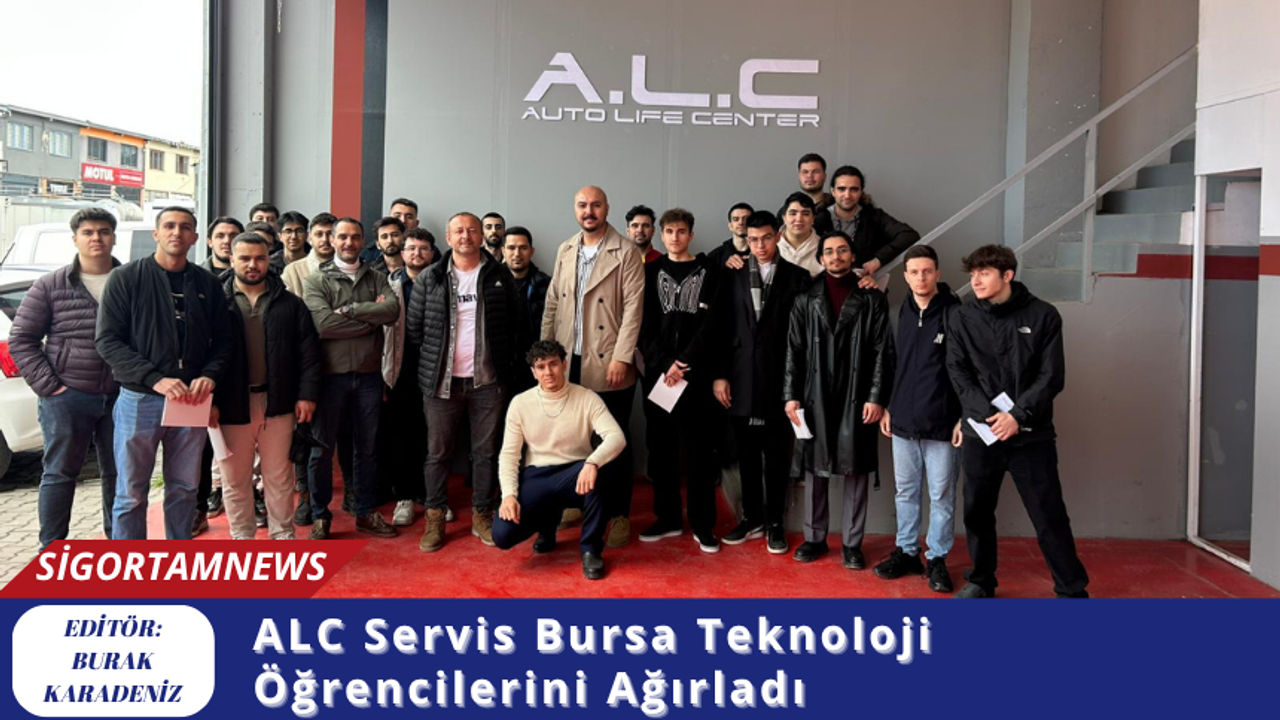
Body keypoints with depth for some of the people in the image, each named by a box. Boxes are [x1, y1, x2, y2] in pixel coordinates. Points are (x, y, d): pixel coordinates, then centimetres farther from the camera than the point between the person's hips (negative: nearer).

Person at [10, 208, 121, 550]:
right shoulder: (50, 286, 1)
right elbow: (21, 339, 3)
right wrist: (47, 384, -6)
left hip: (120, 396, 1)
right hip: (66, 397, -1)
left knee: (119, 473, 11)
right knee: (59, 473, 7)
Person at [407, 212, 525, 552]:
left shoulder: (500, 276, 2)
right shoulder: (430, 279, 1)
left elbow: (518, 322, 5)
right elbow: (414, 327, 4)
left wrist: (508, 361, 0)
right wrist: (429, 364, 2)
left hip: (488, 381, 0)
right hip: (441, 381, 0)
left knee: (486, 452, 8)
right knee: (438, 452, 7)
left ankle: (482, 516, 21)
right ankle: (435, 518, 19)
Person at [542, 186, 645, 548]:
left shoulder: (626, 252, -5)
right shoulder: (565, 251, 12)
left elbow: (633, 307, -10)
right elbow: (552, 303, 14)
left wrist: (621, 358, -16)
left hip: (608, 365, -5)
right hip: (567, 363, 5)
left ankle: (619, 515, 14)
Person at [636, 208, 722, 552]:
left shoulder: (708, 272, 4)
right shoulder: (651, 272, 10)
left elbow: (709, 325, -4)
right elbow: (645, 325, 3)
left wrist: (683, 364, -12)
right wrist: (664, 363, -9)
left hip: (695, 373, -2)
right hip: (657, 372, 3)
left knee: (698, 449, 0)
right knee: (661, 447, 7)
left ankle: (703, 524, 6)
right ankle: (668, 518, 17)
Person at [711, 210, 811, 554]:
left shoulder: (796, 277, 0)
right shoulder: (733, 275, 7)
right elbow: (722, 328, 5)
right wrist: (720, 374, 0)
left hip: (779, 378, -2)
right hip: (742, 378, 2)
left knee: (777, 454, 6)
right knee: (747, 453, 10)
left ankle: (774, 522, 16)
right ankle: (751, 518, 22)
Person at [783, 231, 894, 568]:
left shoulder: (873, 299, 3)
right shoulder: (806, 299, 8)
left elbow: (883, 352, -1)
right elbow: (794, 350, 6)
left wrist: (877, 397, -9)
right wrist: (790, 395, -1)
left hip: (857, 398, -1)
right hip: (815, 397, 2)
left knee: (855, 470, 4)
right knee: (814, 468, 7)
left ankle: (852, 543, 14)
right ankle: (814, 537, 19)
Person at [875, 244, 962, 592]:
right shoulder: (904, 312, 7)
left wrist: (965, 416, -10)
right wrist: (889, 407, 13)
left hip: (942, 424, -5)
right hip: (903, 422, 5)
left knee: (942, 496, 6)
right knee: (905, 492, 14)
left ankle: (937, 559, 18)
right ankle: (907, 552, 26)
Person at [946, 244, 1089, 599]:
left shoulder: (1043, 315, -2)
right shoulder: (962, 318, 2)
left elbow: (1052, 377, -5)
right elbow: (958, 373, -1)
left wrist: (1018, 415, -16)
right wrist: (986, 413, -14)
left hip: (1032, 435, -2)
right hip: (979, 433, 2)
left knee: (1050, 516, 1)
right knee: (977, 512, 11)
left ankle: (1072, 590, 15)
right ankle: (981, 581, 29)